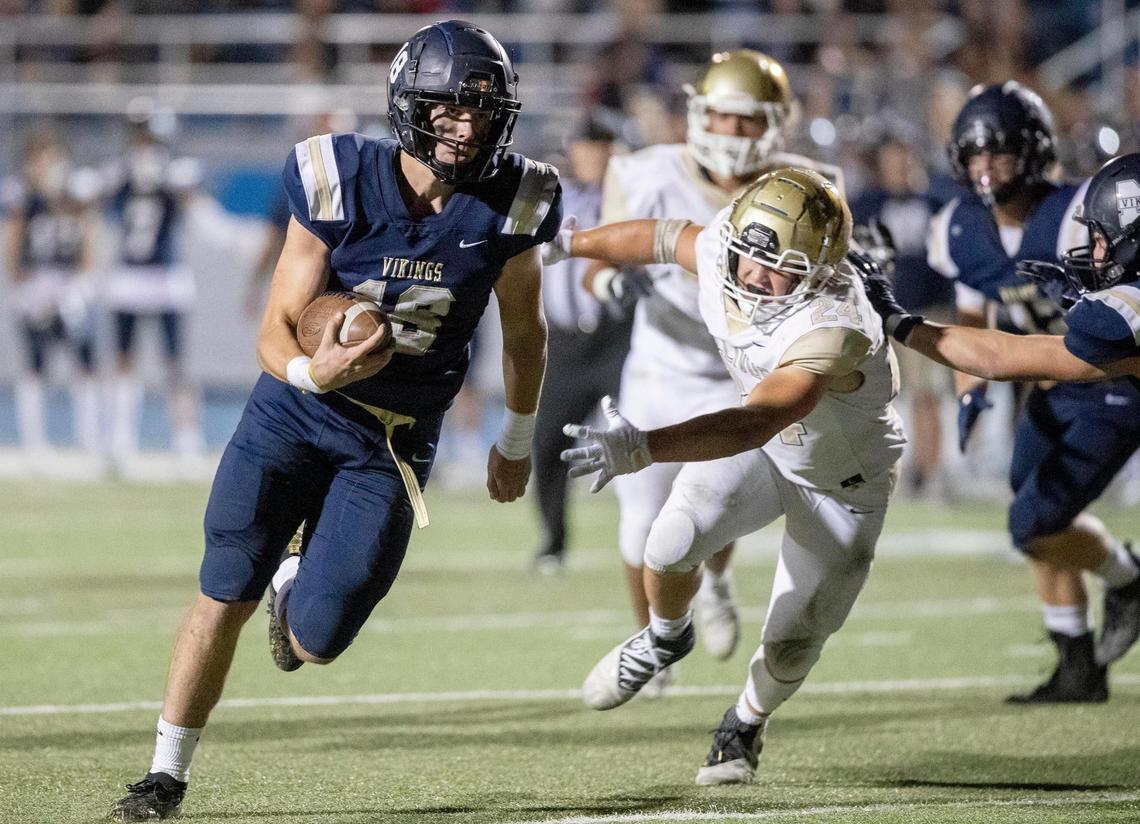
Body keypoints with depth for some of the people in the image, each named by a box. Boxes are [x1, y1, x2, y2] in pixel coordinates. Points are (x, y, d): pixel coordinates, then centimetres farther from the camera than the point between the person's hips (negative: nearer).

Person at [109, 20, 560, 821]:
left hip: (394, 443, 1)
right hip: (296, 411, -1)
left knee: (314, 640, -5)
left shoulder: (508, 207, -12)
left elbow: (524, 331, 7)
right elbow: (276, 333, -12)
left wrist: (518, 442, 17)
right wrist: (314, 371, -35)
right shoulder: (341, 188, -16)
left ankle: (299, 587, 33)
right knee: (224, 598, -5)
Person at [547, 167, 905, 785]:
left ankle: (745, 725, 38)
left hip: (843, 483, -4)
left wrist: (642, 448, -68)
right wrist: (567, 243, 15)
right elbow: (666, 238, 1)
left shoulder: (831, 328, -45)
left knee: (791, 646, 3)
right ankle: (664, 638, 15)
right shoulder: (723, 253, -24)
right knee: (672, 546, -20)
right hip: (764, 447, 4)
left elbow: (753, 425, -56)